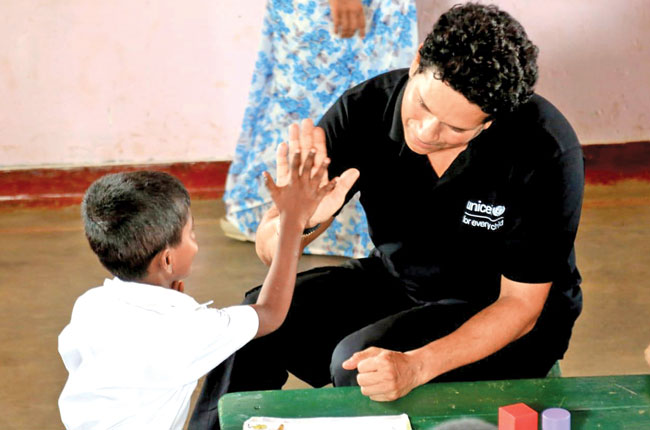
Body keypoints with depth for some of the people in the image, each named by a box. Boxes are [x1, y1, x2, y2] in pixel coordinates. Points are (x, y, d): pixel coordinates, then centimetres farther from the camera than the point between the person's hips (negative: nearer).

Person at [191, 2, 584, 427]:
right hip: (396, 279, 4)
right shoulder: (368, 108, -17)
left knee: (358, 363, -29)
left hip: (500, 317, -4)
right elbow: (268, 247, -12)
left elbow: (520, 306, -20)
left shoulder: (544, 151, -27)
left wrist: (416, 365, -34)